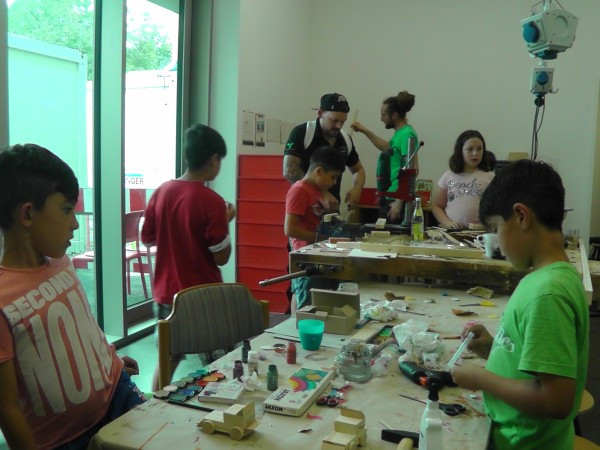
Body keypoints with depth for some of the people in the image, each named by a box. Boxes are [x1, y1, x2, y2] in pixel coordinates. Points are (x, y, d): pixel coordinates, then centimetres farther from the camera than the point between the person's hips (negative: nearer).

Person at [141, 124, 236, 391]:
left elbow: (148, 239, 10)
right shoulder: (211, 201, -18)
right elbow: (221, 257, -14)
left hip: (166, 293, 6)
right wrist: (226, 222, -1)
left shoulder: (161, 192, -1)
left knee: (167, 359, 20)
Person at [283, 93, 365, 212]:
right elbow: (289, 171, -20)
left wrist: (357, 188, -5)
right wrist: (322, 193, -27)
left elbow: (358, 169, 18)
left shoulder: (345, 139, 4)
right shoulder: (301, 133, -11)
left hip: (331, 208, 5)